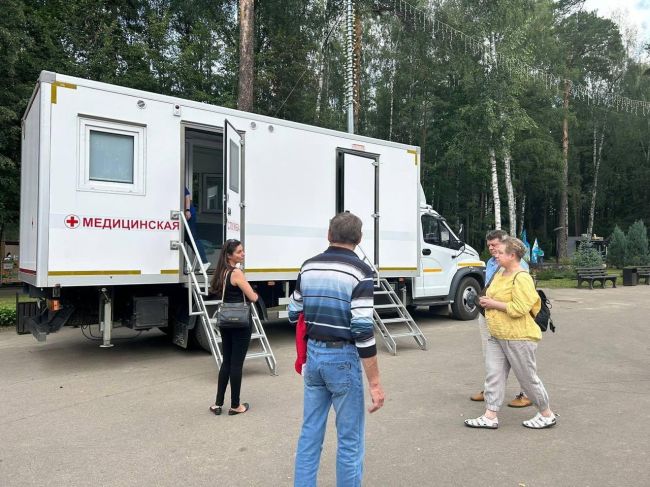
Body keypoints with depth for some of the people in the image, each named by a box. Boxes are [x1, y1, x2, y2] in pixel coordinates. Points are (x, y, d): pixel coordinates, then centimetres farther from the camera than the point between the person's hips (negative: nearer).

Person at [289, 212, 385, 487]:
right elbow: (363, 331, -19)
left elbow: (294, 315, 10)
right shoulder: (359, 271, -14)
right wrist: (374, 382, -15)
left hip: (313, 354, 6)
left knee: (310, 432, 17)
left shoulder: (308, 267, 3)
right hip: (343, 358, -6)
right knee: (350, 439, 9)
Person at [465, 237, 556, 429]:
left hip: (518, 338, -9)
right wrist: (487, 302, 9)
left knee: (528, 378, 6)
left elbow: (518, 309, -26)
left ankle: (547, 415, 26)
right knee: (493, 375, 6)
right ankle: (490, 417, 12)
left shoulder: (522, 278, -18)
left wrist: (493, 304, -18)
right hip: (497, 337, 9)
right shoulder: (500, 273, 11)